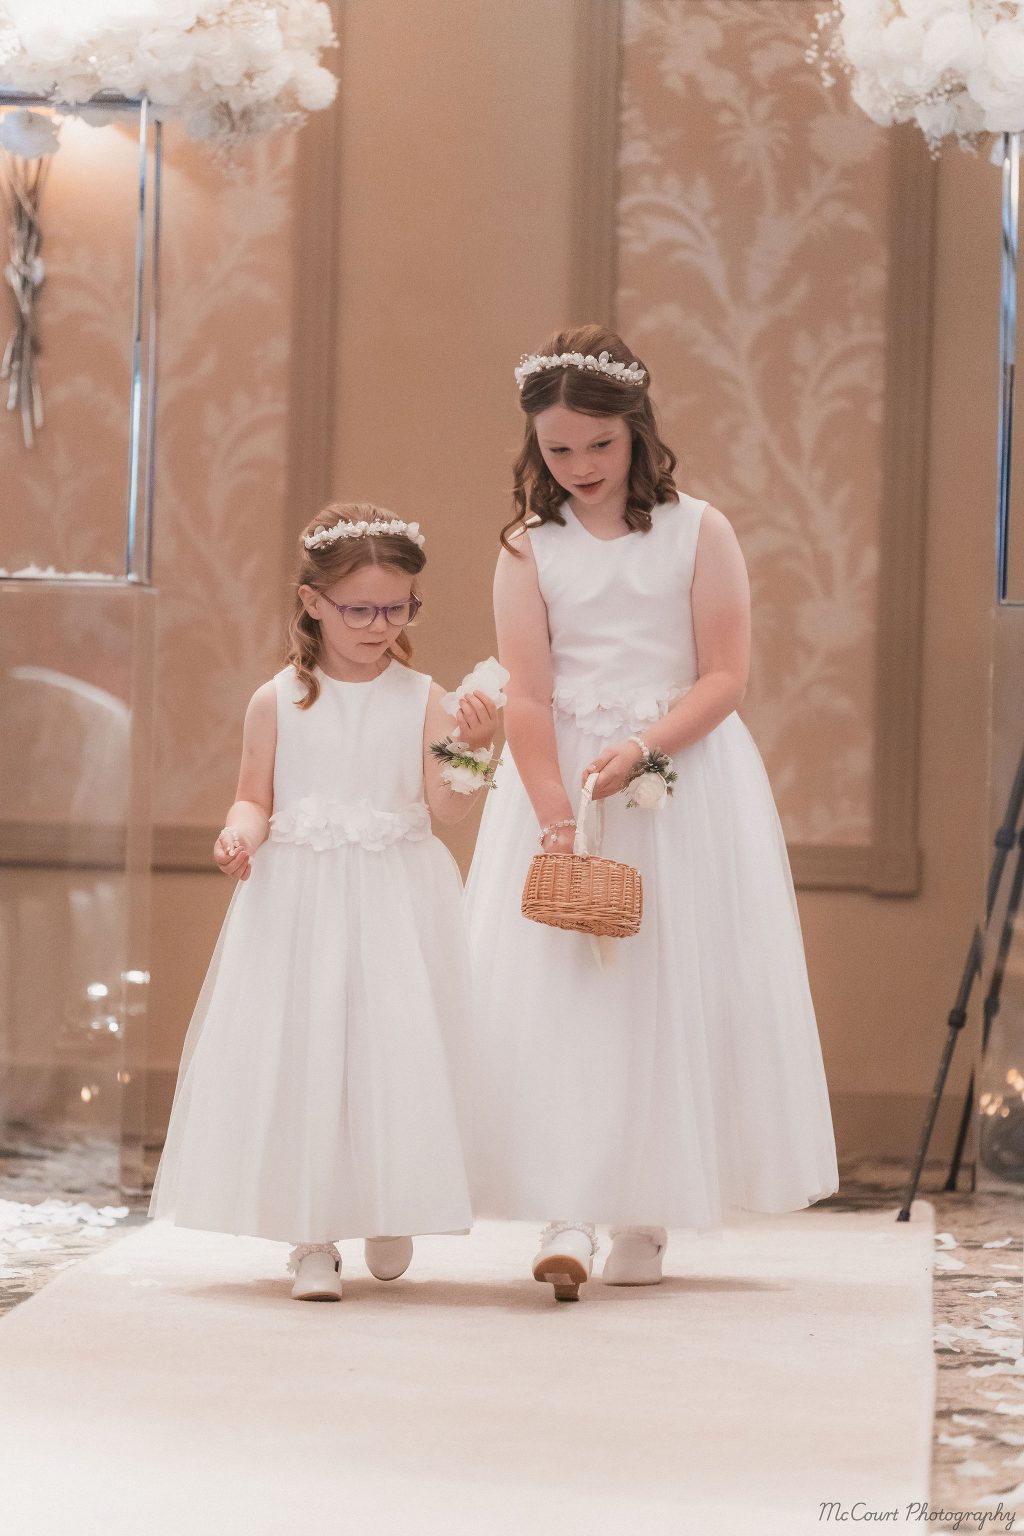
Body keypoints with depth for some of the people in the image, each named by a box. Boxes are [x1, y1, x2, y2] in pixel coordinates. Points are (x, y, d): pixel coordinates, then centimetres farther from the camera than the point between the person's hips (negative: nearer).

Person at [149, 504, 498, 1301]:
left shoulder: (422, 699, 0)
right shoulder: (278, 701, 2)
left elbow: (444, 805, -7)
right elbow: (255, 798, 8)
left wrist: (471, 748, -24)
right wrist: (241, 832, -14)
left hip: (396, 906, 0)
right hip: (300, 905, 0)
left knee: (396, 1050, -3)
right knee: (298, 1056, -2)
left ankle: (392, 1214, 20)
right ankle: (311, 1240, 7)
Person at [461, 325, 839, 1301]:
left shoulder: (698, 533, -2)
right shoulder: (529, 547, 0)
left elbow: (725, 678, -5)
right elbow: (526, 696, -7)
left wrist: (642, 752, -20)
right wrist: (557, 821, -18)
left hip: (686, 782, 0)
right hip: (558, 776, 0)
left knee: (676, 993, 1)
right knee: (555, 990, -9)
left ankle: (646, 1217, 10)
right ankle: (567, 1218, -13)